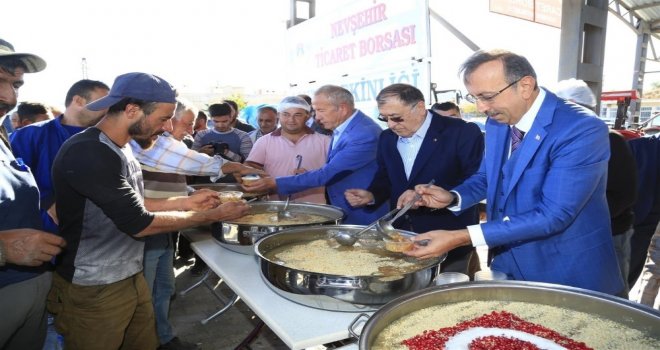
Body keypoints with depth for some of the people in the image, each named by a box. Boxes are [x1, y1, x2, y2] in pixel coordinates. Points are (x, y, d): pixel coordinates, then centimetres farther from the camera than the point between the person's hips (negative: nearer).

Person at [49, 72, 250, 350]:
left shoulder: (118, 148, 5)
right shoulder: (89, 153, -25)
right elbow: (138, 223, -24)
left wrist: (185, 202, 3)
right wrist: (213, 215, -17)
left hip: (131, 278, 8)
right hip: (94, 291, -8)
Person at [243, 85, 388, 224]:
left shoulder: (365, 134, -25)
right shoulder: (340, 128, 5)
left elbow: (328, 173, -26)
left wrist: (276, 183, -25)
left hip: (363, 219, -8)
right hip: (341, 214, 8)